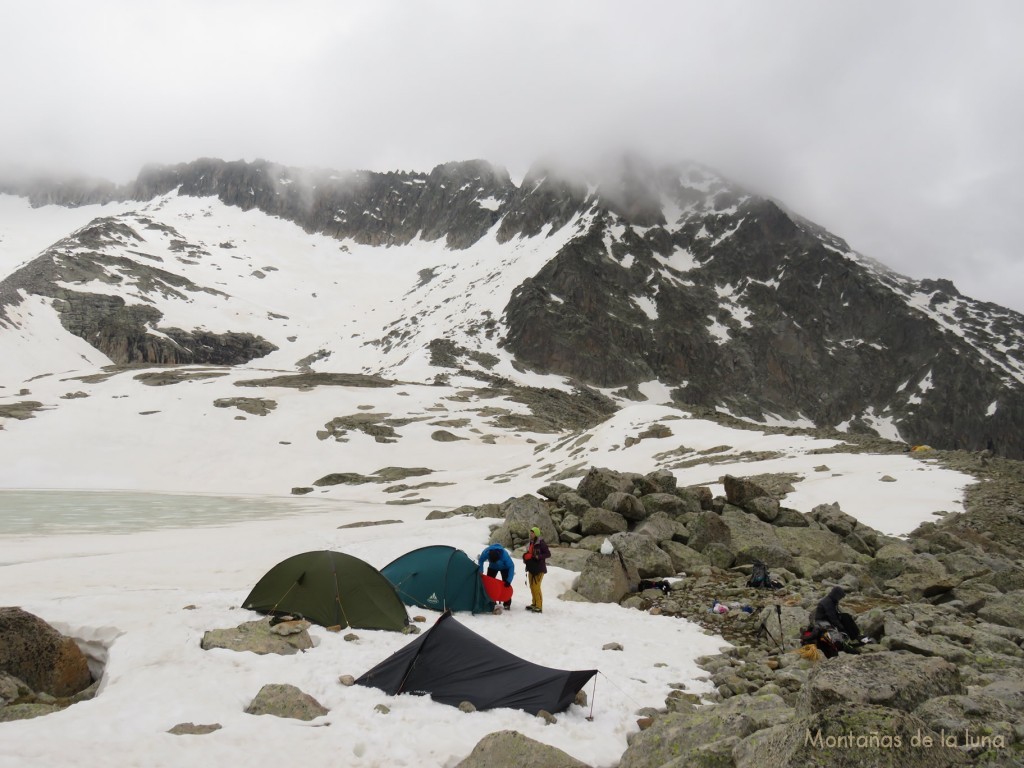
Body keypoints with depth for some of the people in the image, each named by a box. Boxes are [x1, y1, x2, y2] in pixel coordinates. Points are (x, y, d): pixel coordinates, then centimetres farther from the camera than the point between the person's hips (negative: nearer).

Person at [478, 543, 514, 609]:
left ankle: (507, 603, -6)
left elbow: (511, 566, -35)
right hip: (493, 567, 3)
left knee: (506, 583, -13)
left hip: (504, 568, -3)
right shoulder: (486, 552, -38)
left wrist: (509, 580, -40)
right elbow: (480, 561, -17)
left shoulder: (504, 554, -44)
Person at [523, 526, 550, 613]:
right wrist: (525, 556, 5)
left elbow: (548, 554, -14)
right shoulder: (530, 543, 13)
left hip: (539, 568, -8)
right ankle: (534, 604, 25)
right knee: (532, 586, 13)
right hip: (531, 568, 8)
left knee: (536, 587, -11)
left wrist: (538, 556, -25)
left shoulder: (541, 543, -12)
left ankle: (539, 607, -7)